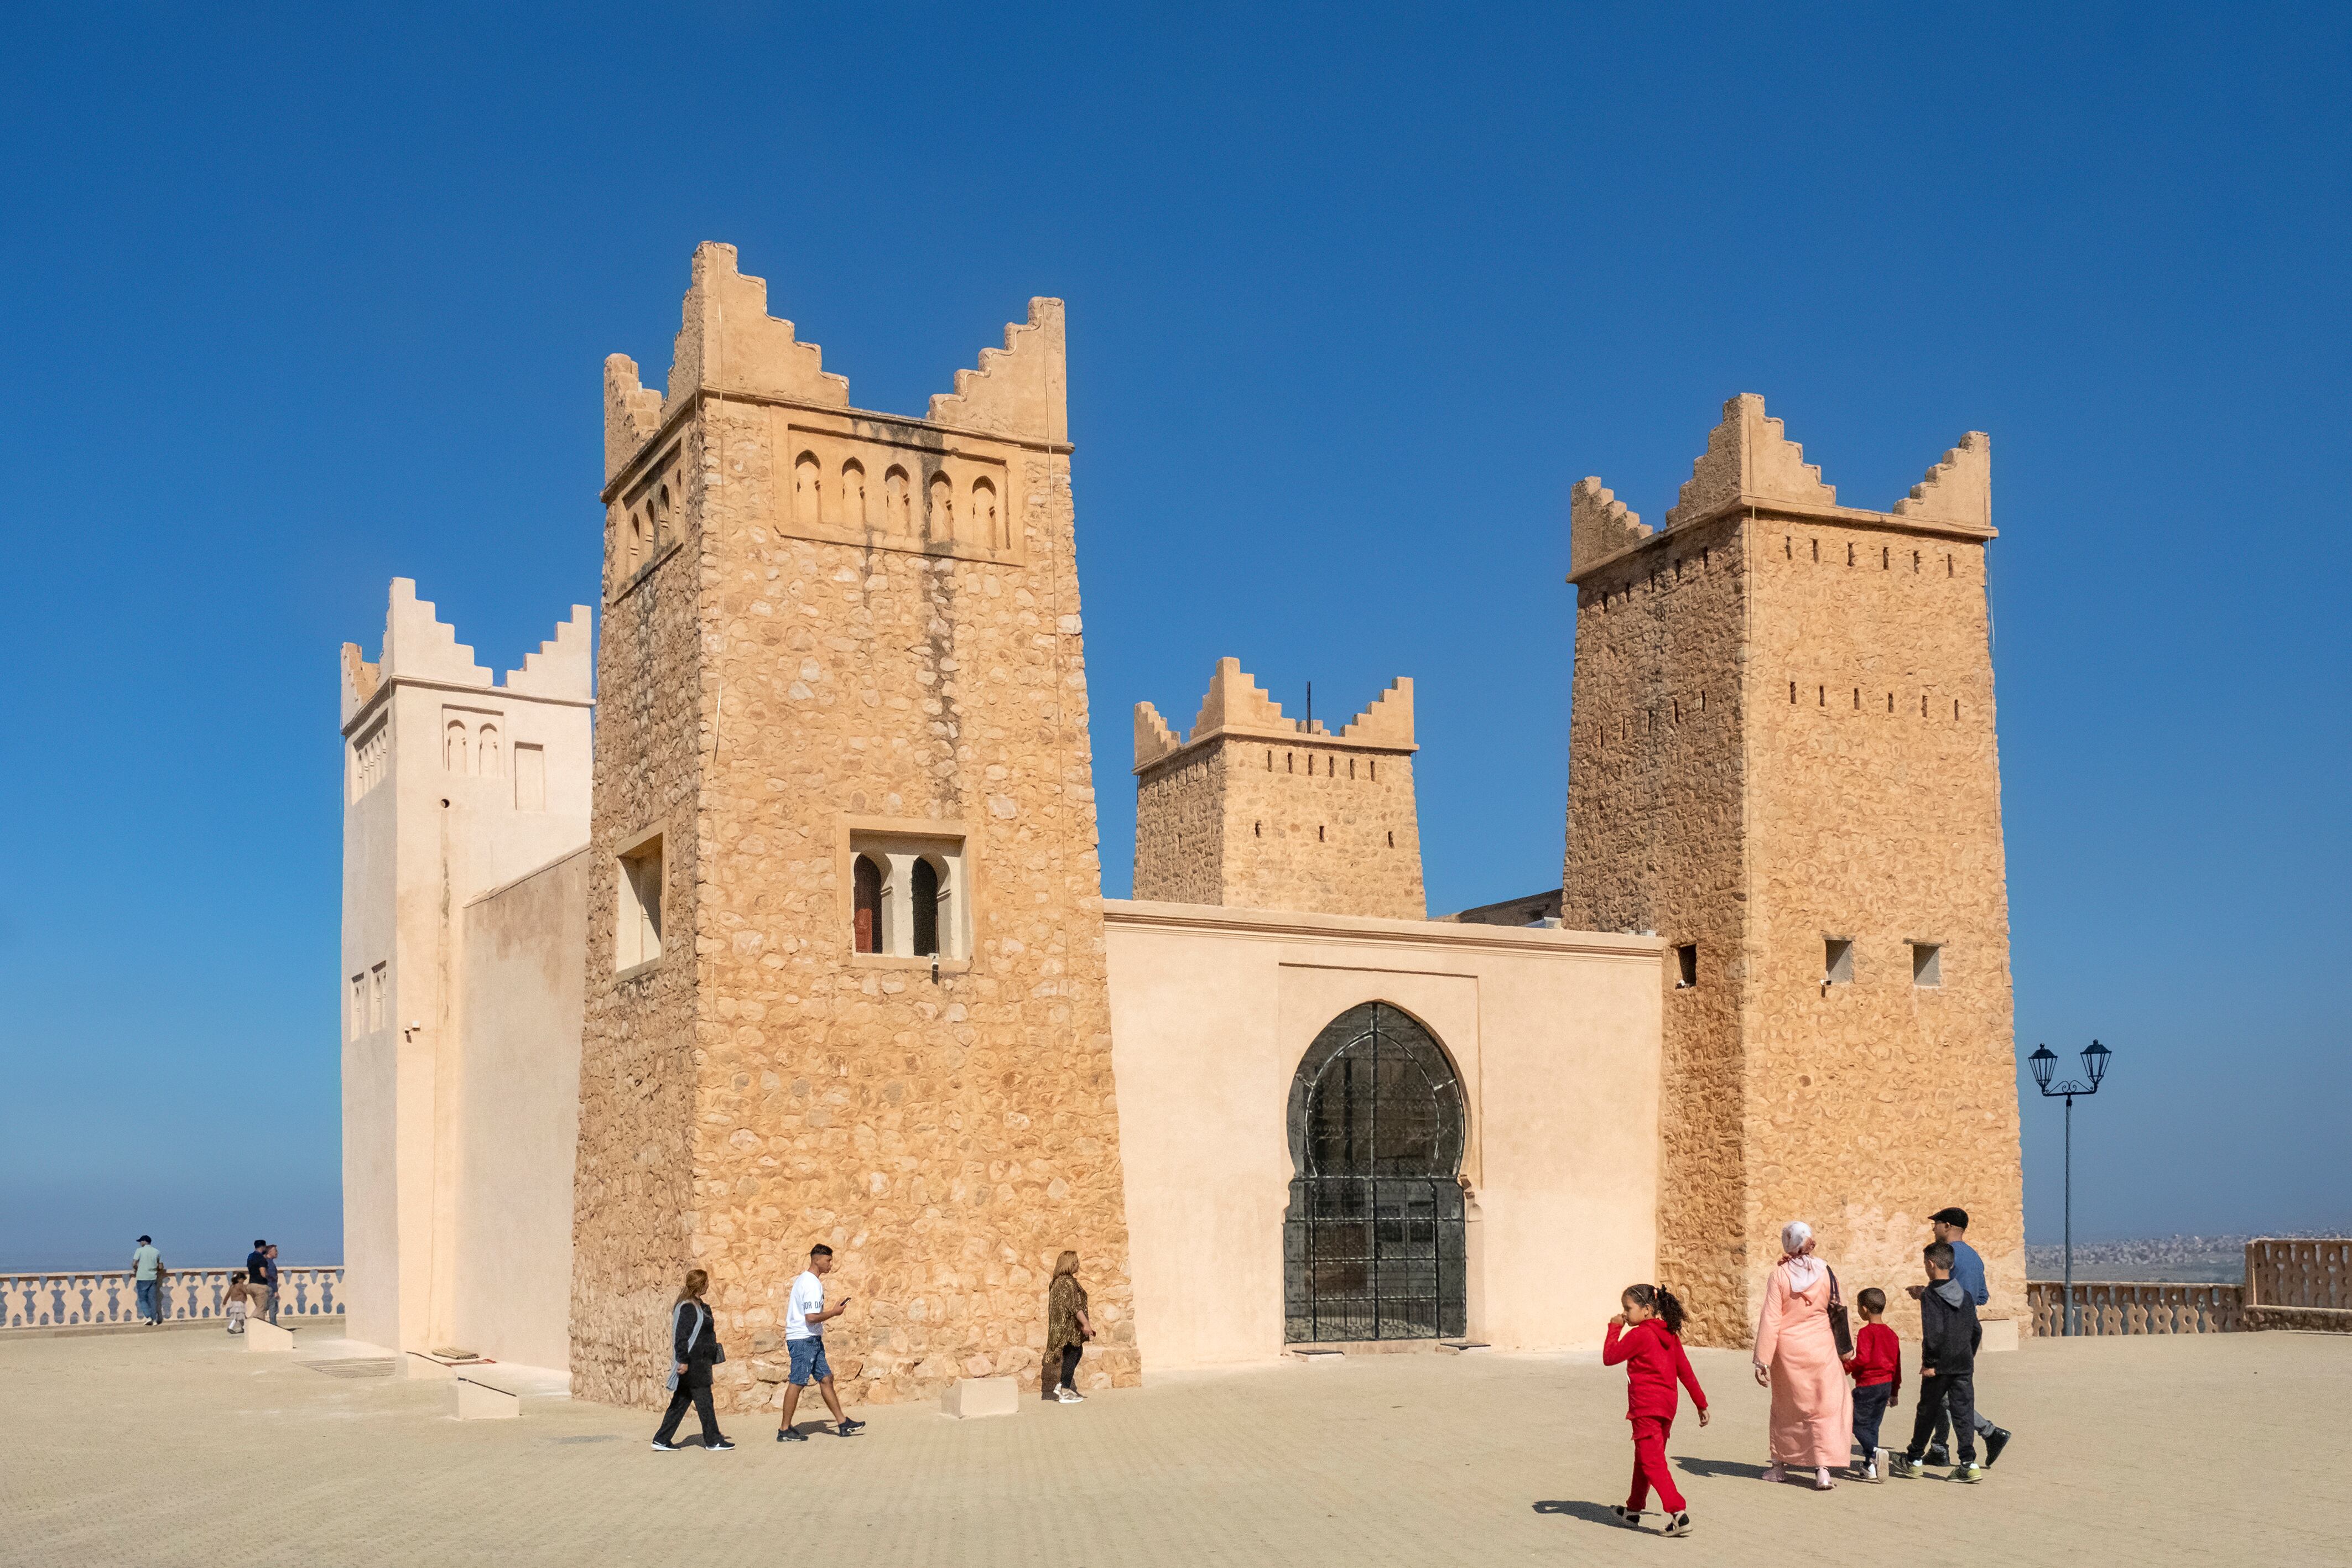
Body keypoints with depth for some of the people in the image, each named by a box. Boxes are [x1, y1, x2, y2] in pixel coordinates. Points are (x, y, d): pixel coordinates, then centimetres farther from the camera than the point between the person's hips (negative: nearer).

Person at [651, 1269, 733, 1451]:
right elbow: (681, 1336, -21)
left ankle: (662, 1441, 13)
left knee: (680, 1402, 11)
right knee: (704, 1402, -1)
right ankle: (713, 1441, 7)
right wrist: (683, 1360, -23)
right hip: (693, 1364, -10)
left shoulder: (697, 1305, 15)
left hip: (698, 1362, 10)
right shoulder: (688, 1307, -17)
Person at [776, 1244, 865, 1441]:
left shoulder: (805, 1279, 15)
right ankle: (785, 1431, 2)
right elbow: (811, 1317, -25)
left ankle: (842, 1424, 13)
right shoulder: (812, 1284, -18)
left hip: (812, 1340, 10)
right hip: (803, 1340, -10)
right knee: (797, 1383, -4)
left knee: (826, 1378, 10)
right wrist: (834, 1313, -12)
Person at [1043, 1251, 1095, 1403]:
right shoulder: (1068, 1282, -18)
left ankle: (1062, 1386, 16)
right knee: (1071, 1356, -3)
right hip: (1070, 1326, -10)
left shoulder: (1058, 1281, 13)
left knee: (1077, 1352, 18)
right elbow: (1074, 1305, -24)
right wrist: (1086, 1324, -24)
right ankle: (1065, 1393, 1)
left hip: (1062, 1326, 10)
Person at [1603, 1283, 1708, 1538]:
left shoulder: (1639, 1335, -13)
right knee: (1644, 1459, 21)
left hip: (1646, 1406, -9)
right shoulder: (1670, 1335, 10)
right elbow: (1685, 1371, 14)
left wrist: (1615, 1328, 2)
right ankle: (1633, 1510, 34)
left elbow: (1609, 1358, -7)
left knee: (1652, 1462, -9)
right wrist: (1701, 1403, 19)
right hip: (1668, 1403, 9)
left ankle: (1679, 1514, -21)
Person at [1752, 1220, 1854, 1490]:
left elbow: (1770, 1319, -10)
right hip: (1821, 1349, 0)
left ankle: (1779, 1465, 26)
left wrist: (1762, 1360, -8)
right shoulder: (1825, 1273, -5)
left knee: (1785, 1407, 17)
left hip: (1787, 1351, 0)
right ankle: (1822, 1470, -6)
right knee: (1825, 1408, 5)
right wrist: (1843, 1350, 17)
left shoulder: (1780, 1274, -9)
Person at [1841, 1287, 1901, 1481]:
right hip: (1886, 1385, 7)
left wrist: (1846, 1367, -7)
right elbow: (1897, 1365, 15)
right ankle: (1870, 1467, 14)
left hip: (1868, 1385, -7)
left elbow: (1863, 1359, -24)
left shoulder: (1866, 1332, -13)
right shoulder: (1891, 1334, 10)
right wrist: (1895, 1392, 21)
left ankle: (1874, 1452, -24)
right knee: (1872, 1425, 13)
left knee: (1858, 1423, 0)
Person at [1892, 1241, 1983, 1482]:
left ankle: (1913, 1461, 20)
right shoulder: (1966, 1296, 8)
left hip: (1939, 1367, -5)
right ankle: (1969, 1464, -3)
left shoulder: (1929, 1296, -13)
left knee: (1927, 1412, 8)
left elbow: (1933, 1333, -21)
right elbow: (1976, 1331, 13)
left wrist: (1930, 1363, -14)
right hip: (1964, 1365, 5)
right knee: (1964, 1412, 5)